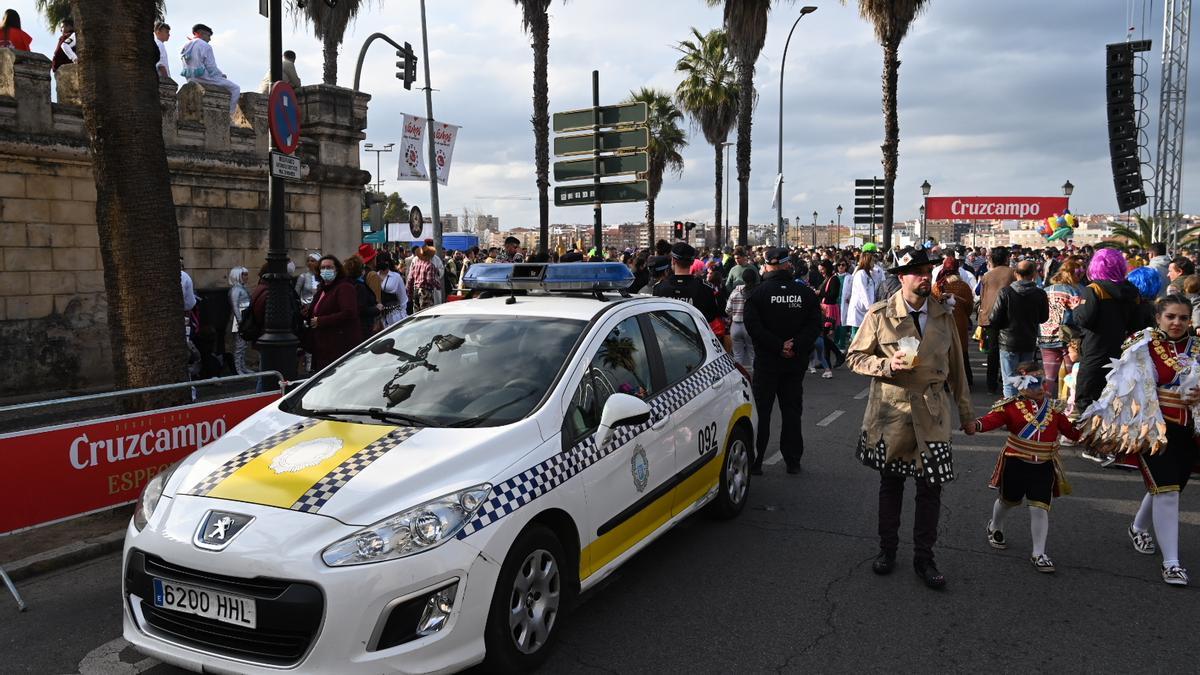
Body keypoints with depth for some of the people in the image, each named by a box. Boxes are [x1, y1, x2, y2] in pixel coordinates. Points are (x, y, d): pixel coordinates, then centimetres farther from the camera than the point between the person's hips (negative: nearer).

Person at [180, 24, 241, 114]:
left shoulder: (185, 47, 14)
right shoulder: (205, 46, -11)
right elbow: (211, 68, -16)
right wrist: (222, 75, 4)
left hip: (192, 80, 9)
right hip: (205, 78, -9)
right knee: (235, 88, 3)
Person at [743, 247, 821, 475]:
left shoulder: (758, 292, -7)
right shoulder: (805, 292, -1)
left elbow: (752, 325, -16)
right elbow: (815, 325, -8)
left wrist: (779, 346, -15)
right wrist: (795, 346, -12)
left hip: (766, 362, -2)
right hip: (796, 362, 2)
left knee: (761, 411, 5)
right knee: (792, 410, 11)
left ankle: (755, 461, 4)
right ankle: (793, 460, 16)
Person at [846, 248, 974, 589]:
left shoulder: (944, 317, 5)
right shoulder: (879, 315, -5)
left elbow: (956, 367, 12)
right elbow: (855, 357, 0)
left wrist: (966, 413, 15)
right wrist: (887, 365, -18)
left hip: (932, 414, 2)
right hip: (891, 411, -2)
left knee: (931, 487, 2)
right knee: (891, 483, 11)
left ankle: (924, 558, 18)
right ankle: (887, 549, 29)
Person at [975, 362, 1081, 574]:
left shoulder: (1054, 408, 6)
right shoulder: (1011, 406, -8)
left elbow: (1071, 431, 13)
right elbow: (993, 419, -22)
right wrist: (976, 424, -41)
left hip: (1044, 466, 2)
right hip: (1016, 464, -2)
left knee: (1040, 508, -4)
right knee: (1008, 501, 18)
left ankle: (1038, 554, 7)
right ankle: (995, 528, 48)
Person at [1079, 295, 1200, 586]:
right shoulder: (1143, 348, -8)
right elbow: (1123, 386, -13)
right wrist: (1100, 417, -18)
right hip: (1155, 429, -5)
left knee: (1168, 489, 18)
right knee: (1166, 492, -11)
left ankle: (1139, 528, 46)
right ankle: (1171, 562, -5)